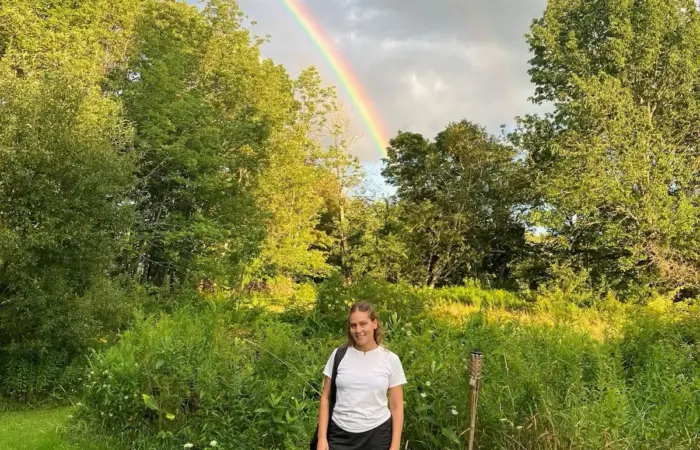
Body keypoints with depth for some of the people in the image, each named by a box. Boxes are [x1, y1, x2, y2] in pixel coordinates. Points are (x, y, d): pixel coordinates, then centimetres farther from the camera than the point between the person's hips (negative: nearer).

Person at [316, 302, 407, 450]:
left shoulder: (390, 360, -1)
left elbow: (396, 406, 2)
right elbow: (326, 398, 5)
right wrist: (322, 438, -2)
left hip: (377, 435, 0)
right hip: (340, 434, 1)